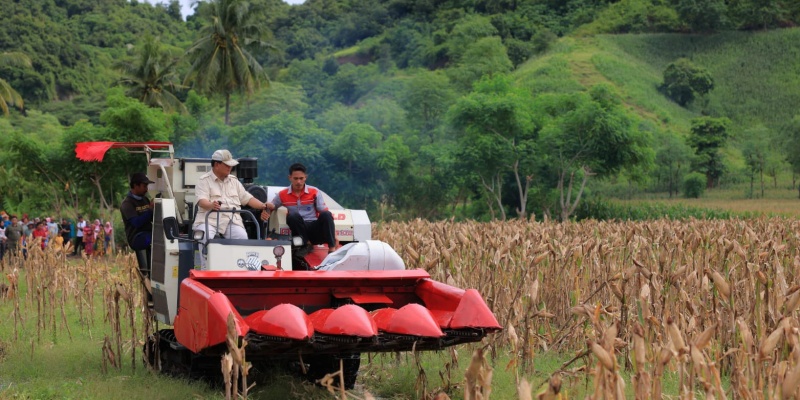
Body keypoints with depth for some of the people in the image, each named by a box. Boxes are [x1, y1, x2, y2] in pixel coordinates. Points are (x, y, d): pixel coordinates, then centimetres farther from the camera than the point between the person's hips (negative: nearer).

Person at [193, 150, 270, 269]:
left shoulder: (234, 181, 25)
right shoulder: (204, 181, 6)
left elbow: (247, 198, 24)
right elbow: (202, 201, -11)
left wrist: (263, 207, 7)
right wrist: (211, 205, -35)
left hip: (232, 220, 4)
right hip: (209, 220, -4)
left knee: (242, 237, -26)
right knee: (207, 238, -34)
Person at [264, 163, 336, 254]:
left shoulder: (314, 192, 5)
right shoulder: (282, 194, 8)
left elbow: (324, 212, 1)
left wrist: (333, 234, -9)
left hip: (315, 229, 0)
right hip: (299, 231, 0)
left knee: (326, 214, -31)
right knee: (293, 215, -32)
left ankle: (332, 249, -34)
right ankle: (307, 244, -22)